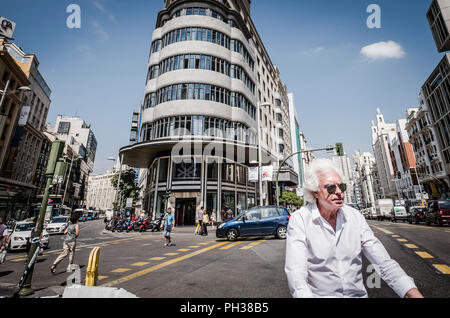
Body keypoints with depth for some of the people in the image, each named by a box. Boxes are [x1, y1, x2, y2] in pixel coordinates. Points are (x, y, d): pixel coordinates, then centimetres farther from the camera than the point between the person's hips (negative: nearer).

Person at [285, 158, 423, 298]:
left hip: (358, 294, 5)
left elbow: (384, 263, 1)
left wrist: (414, 294, -14)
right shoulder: (299, 220, -15)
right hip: (319, 294, -4)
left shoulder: (355, 217, 1)